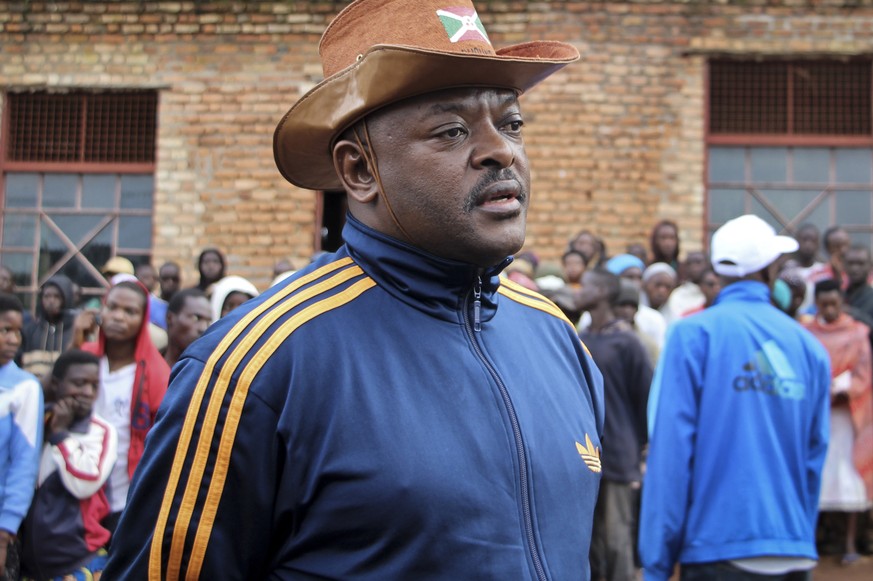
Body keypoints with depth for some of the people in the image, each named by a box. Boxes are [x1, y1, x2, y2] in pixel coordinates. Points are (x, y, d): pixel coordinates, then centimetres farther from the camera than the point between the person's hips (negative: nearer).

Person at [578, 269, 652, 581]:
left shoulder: (626, 342, -6)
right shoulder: (578, 341, 11)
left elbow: (646, 399, -5)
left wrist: (640, 450, -3)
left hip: (618, 460, -6)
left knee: (618, 543, -2)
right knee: (588, 544, 10)